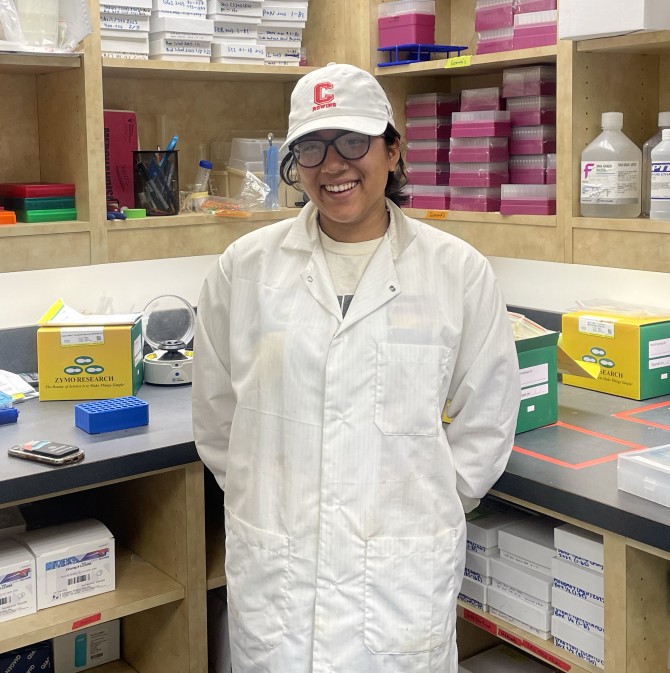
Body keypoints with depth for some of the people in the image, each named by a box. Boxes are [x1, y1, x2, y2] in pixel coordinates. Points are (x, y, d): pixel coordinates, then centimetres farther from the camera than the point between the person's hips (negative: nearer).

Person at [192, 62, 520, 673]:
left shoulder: (458, 271, -1)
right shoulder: (246, 267, 1)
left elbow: (486, 419, 6)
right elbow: (216, 412, 10)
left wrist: (425, 505, 6)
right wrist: (263, 500, 10)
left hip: (404, 568, -1)